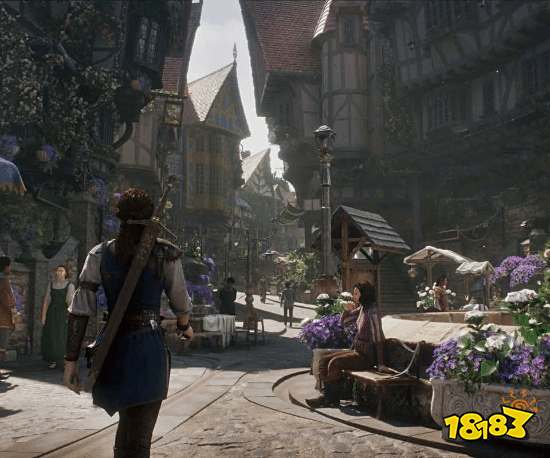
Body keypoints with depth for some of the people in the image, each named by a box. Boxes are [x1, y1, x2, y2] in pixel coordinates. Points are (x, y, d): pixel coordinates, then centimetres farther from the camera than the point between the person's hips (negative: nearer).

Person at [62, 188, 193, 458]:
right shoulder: (166, 253, -4)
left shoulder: (100, 254, 2)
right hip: (149, 347, -4)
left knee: (128, 423, 28)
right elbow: (180, 303, 4)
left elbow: (79, 311, -3)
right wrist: (185, 328, 26)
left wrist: (71, 360, 2)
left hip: (111, 349, 4)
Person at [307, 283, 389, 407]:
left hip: (366, 355, -9)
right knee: (323, 360, -2)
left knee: (334, 362, -26)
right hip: (356, 350, 9)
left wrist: (380, 364, -21)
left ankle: (333, 398, -11)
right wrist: (350, 308, 2)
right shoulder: (361, 309, 10)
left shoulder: (372, 312, -17)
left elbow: (378, 339, -19)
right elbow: (342, 320, 21)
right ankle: (327, 394, -5)